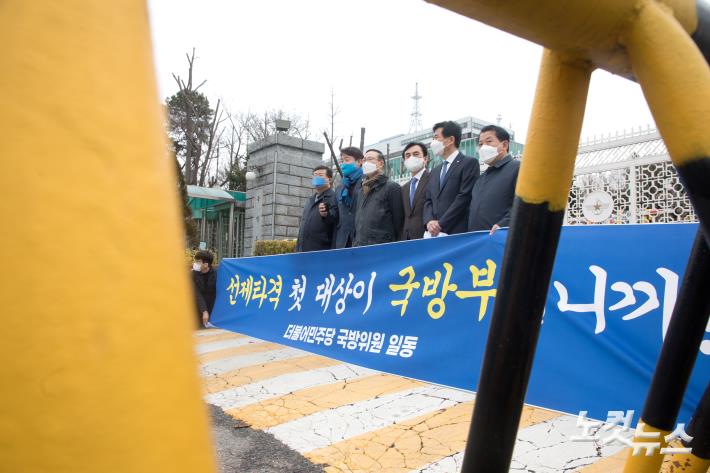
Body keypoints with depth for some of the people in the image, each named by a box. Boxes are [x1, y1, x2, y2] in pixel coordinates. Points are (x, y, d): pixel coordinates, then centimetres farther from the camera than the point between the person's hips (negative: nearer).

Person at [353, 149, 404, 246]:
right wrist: (355, 243, 15)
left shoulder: (392, 187, -2)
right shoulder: (361, 191, 20)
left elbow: (398, 221, -5)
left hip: (382, 249, -6)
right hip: (359, 248, 6)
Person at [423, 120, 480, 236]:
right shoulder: (435, 171, 22)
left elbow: (464, 197, -11)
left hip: (458, 232, -6)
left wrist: (441, 224, -13)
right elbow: (428, 200, 16)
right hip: (435, 233, 6)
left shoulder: (469, 163, -1)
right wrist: (429, 221, -5)